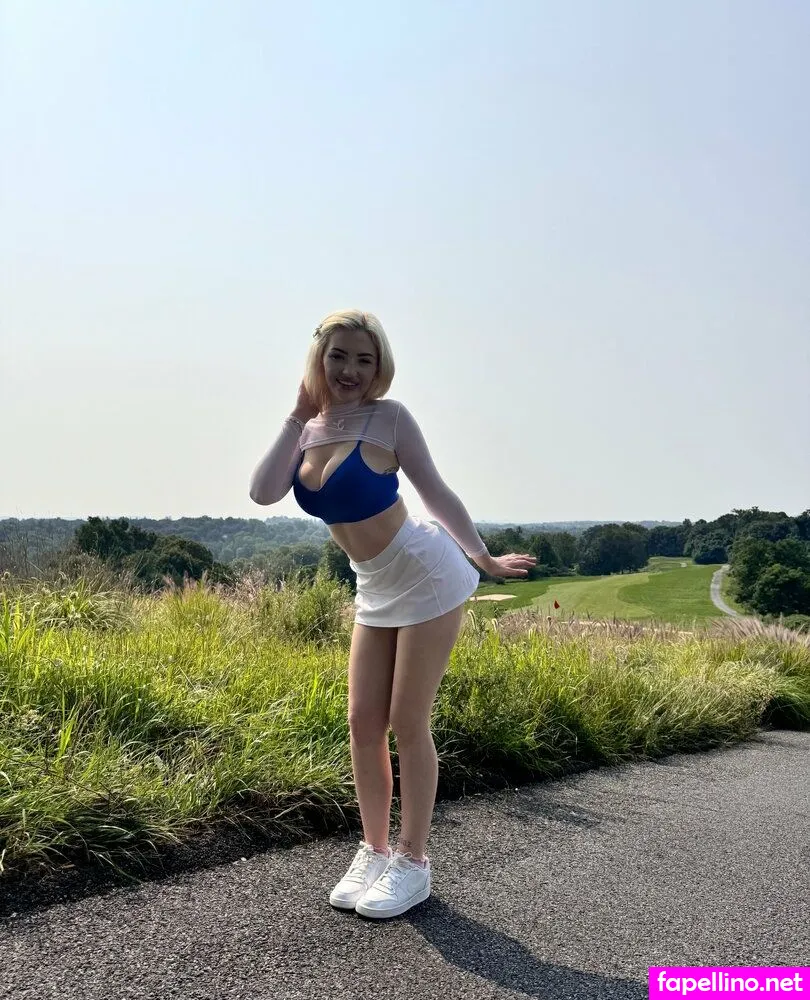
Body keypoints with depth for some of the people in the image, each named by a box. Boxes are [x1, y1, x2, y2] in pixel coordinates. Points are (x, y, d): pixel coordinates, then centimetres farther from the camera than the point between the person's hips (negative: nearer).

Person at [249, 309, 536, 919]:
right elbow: (263, 492, -14)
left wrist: (485, 558, 0)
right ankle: (373, 852, 25)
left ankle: (413, 862, 15)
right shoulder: (308, 427, 3)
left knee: (407, 723, -1)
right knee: (364, 724, 8)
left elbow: (436, 493, -6)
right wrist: (299, 416, -10)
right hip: (376, 591, 6)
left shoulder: (387, 418, -13)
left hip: (426, 577, -6)